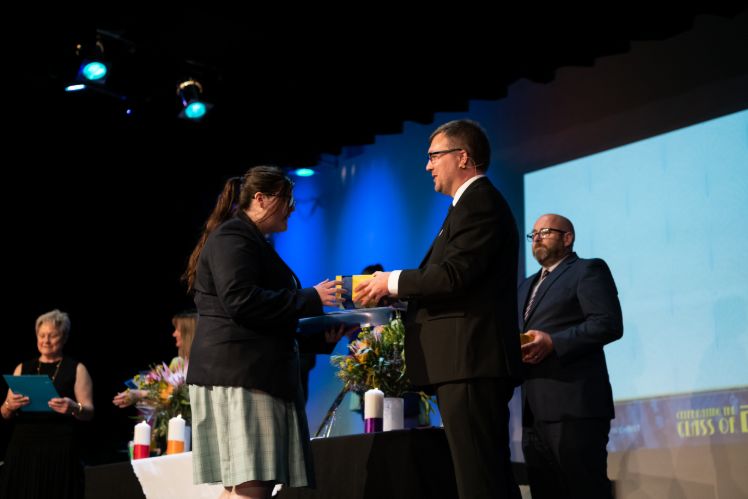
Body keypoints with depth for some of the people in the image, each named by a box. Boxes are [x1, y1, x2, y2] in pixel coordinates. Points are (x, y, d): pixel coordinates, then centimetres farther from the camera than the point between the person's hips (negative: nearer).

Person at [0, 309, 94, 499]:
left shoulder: (77, 369, 5)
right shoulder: (23, 368, 13)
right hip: (23, 449, 3)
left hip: (60, 450, -2)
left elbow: (89, 412, 0)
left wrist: (73, 408, -22)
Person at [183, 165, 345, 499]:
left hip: (255, 373, 10)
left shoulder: (254, 243, 26)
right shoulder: (233, 237, -6)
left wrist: (322, 336, 15)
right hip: (239, 374, -10)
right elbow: (241, 301, -20)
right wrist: (310, 299, -14)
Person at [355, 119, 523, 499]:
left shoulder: (479, 202, -9)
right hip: (469, 364, 11)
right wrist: (398, 295, 10)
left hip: (469, 363, -11)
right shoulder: (476, 202, 23)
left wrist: (393, 282, -7)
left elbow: (453, 275, -20)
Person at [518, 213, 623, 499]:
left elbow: (609, 324, -11)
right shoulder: (527, 286, 28)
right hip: (534, 410, 8)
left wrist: (553, 343, -19)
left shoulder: (588, 270, 2)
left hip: (574, 405, -8)